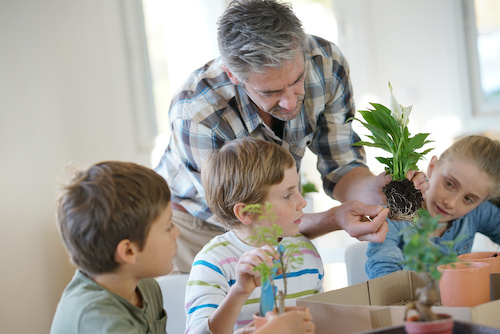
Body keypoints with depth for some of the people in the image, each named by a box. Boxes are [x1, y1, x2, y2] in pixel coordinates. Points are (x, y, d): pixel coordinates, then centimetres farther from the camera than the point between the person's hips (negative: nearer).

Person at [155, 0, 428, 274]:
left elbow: (339, 169, -15)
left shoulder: (327, 63, -24)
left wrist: (374, 188, -38)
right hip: (196, 226, -3)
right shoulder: (195, 116, -37)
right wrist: (334, 219, -45)